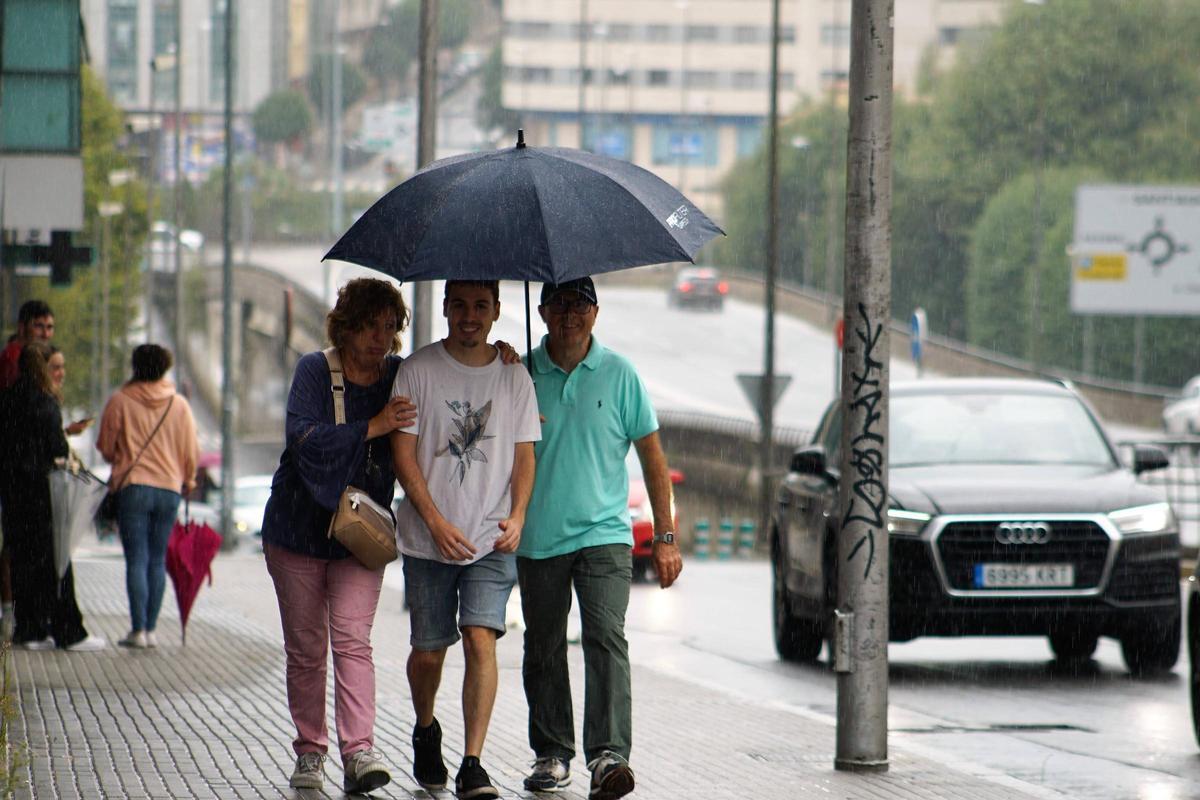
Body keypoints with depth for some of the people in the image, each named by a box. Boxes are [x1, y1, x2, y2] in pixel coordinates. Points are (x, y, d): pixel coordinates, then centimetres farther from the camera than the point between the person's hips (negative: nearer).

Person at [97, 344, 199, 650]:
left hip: (132, 487, -3)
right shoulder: (179, 405, 5)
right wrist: (187, 480, 27)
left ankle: (138, 630, -9)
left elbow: (106, 447, 4)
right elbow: (190, 452, 9)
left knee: (136, 559, -3)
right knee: (158, 559, 10)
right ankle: (150, 629, 8)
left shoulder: (120, 401, -2)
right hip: (169, 487, 3)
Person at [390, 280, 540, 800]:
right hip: (428, 541, 0)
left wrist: (516, 517, -6)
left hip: (492, 542, 0)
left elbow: (524, 455, 10)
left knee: (481, 639, -15)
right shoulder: (417, 370, -1)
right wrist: (437, 522, -14)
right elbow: (404, 452, -4)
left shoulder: (514, 377, 6)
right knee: (428, 650, 7)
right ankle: (425, 732, 37)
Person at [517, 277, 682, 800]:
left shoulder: (619, 374, 2)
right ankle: (552, 754, 22)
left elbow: (651, 456, 7)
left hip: (603, 533, -2)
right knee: (543, 649, 9)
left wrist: (665, 537, 4)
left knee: (606, 638, -17)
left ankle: (608, 755, -25)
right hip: (538, 537, 2)